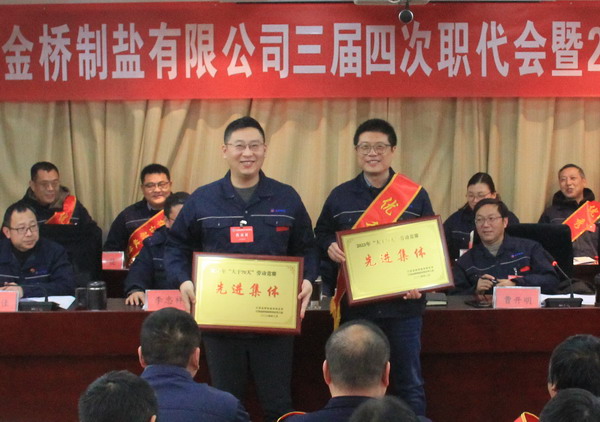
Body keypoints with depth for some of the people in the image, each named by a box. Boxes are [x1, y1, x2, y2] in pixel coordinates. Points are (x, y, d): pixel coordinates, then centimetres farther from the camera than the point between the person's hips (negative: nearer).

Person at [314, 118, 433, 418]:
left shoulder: (415, 195, 4)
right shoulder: (340, 196, 8)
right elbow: (320, 236, 16)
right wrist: (329, 247, -8)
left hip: (403, 305, -1)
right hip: (356, 305, 1)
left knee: (409, 384, 5)